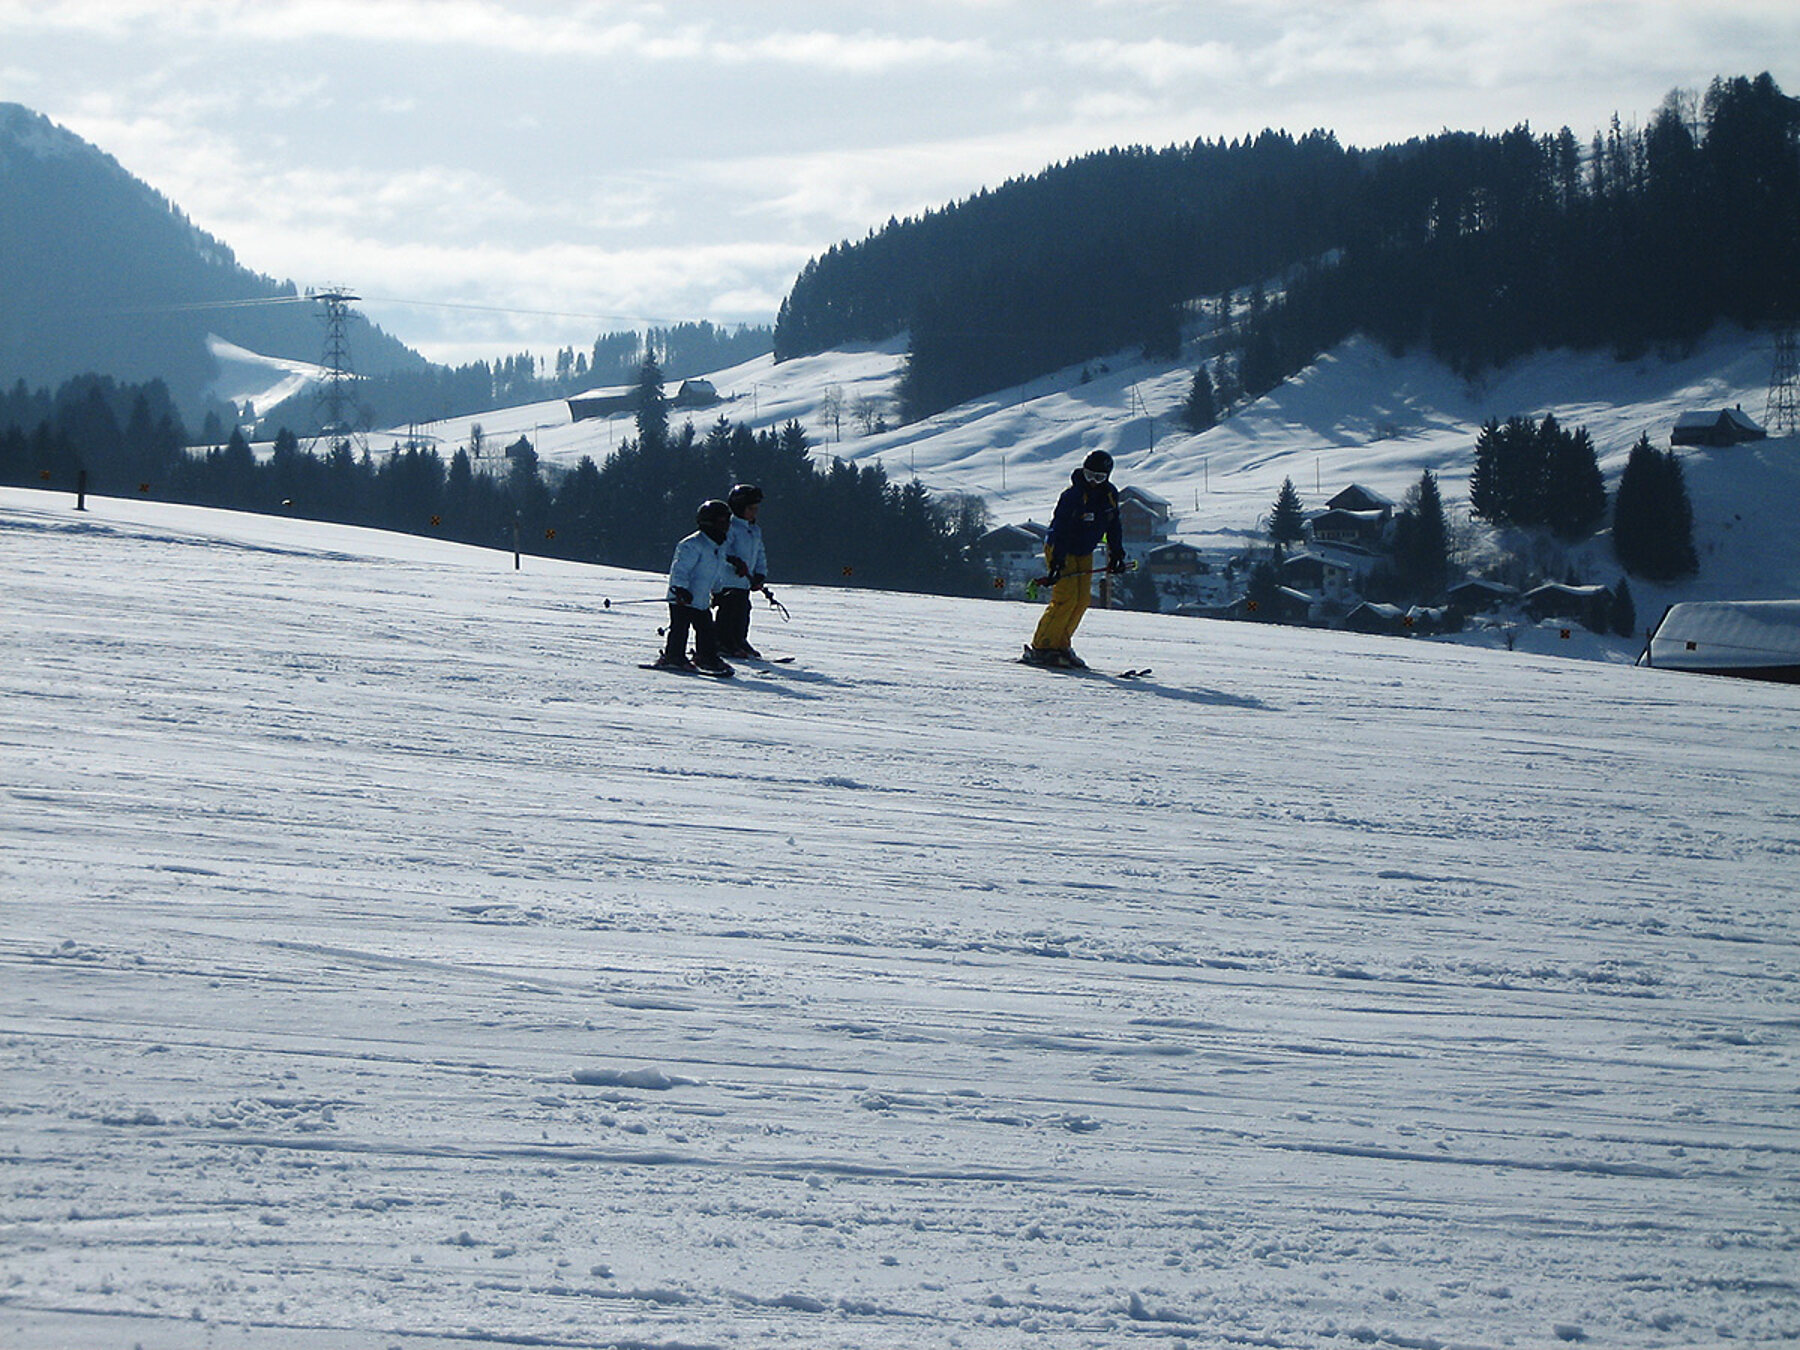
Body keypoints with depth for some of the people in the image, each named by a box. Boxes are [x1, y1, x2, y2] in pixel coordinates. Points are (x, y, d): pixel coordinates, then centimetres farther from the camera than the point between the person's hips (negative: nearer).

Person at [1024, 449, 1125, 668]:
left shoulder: (1110, 494, -1)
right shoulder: (1073, 496, -24)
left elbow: (1113, 526, 14)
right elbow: (1060, 529, -27)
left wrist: (1116, 554, 13)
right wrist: (1057, 563, -33)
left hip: (1084, 553, 8)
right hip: (1061, 551, -8)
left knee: (1083, 599, 0)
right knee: (1066, 598, -17)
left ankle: (1061, 644, 7)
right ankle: (1041, 647, -14)